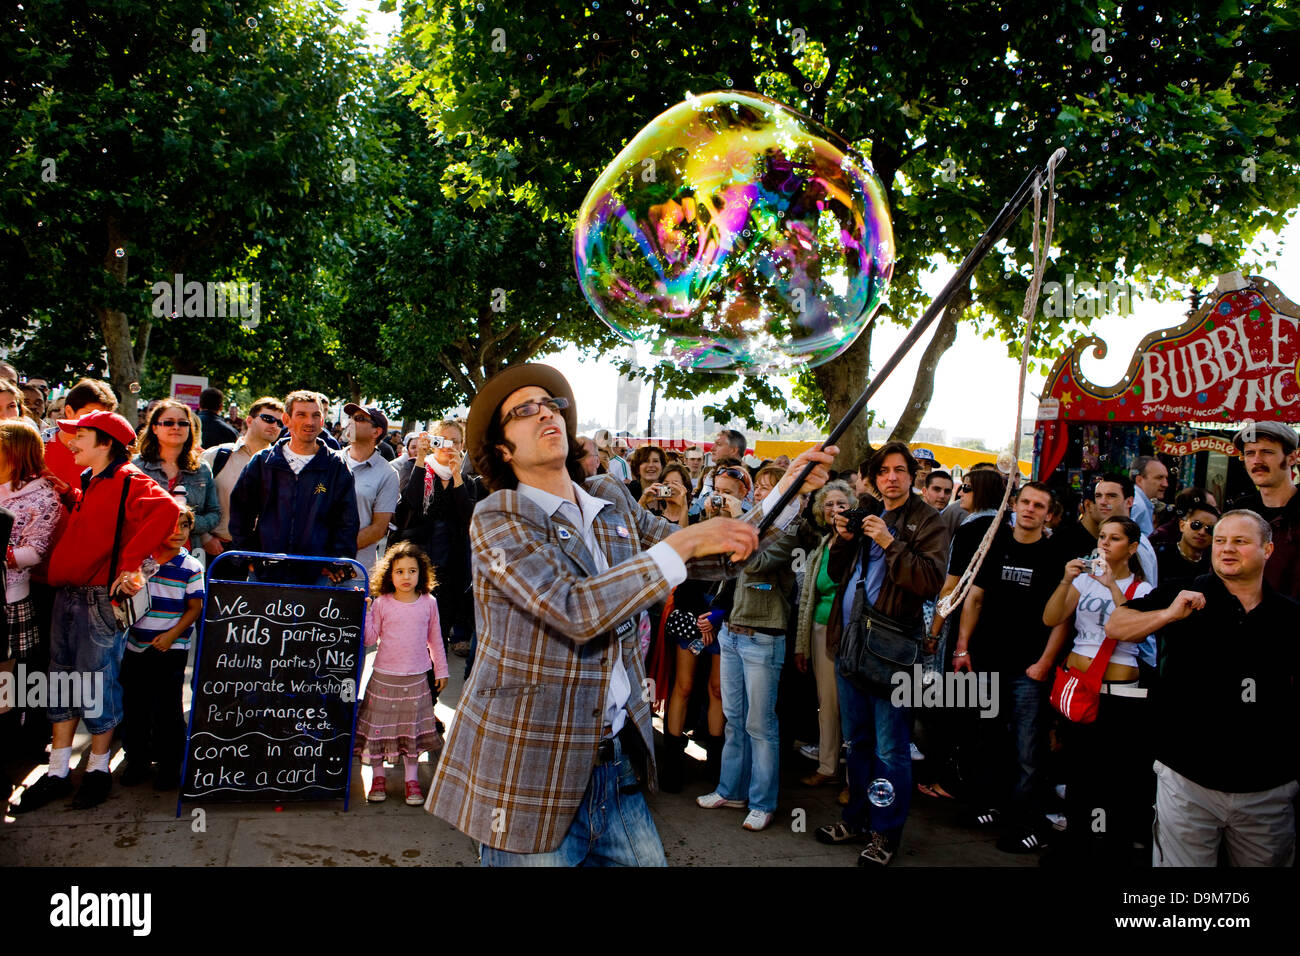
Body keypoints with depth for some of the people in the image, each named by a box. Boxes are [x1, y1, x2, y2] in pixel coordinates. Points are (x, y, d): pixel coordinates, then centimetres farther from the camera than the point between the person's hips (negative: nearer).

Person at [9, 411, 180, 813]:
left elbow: (166, 510, -29)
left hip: (101, 597, -8)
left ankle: (98, 768, 16)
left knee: (98, 682, 1)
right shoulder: (84, 484, 16)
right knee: (63, 681, 11)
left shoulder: (130, 482, -11)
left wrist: (131, 564, -26)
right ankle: (57, 772, 20)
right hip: (66, 595, 8)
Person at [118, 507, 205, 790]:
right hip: (136, 647, 3)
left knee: (167, 708, 0)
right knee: (134, 705, 11)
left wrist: (172, 635, -14)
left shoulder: (190, 567, -5)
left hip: (171, 649, -3)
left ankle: (169, 764, 14)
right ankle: (136, 761, 26)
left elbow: (195, 607, -5)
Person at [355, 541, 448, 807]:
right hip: (384, 677, -1)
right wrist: (364, 613, -14)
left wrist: (441, 670, 12)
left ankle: (412, 780, 18)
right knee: (378, 725, 4)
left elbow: (435, 639, 10)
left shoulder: (428, 603, 1)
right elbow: (370, 639, -3)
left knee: (413, 728, 6)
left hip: (416, 678, 1)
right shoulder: (381, 604, -3)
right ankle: (377, 778, 20)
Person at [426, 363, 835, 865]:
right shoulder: (498, 518, -11)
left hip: (617, 759, 6)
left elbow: (711, 558, 9)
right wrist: (681, 543, -25)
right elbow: (576, 613, -25)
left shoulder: (611, 500, 8)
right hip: (528, 768, -6)